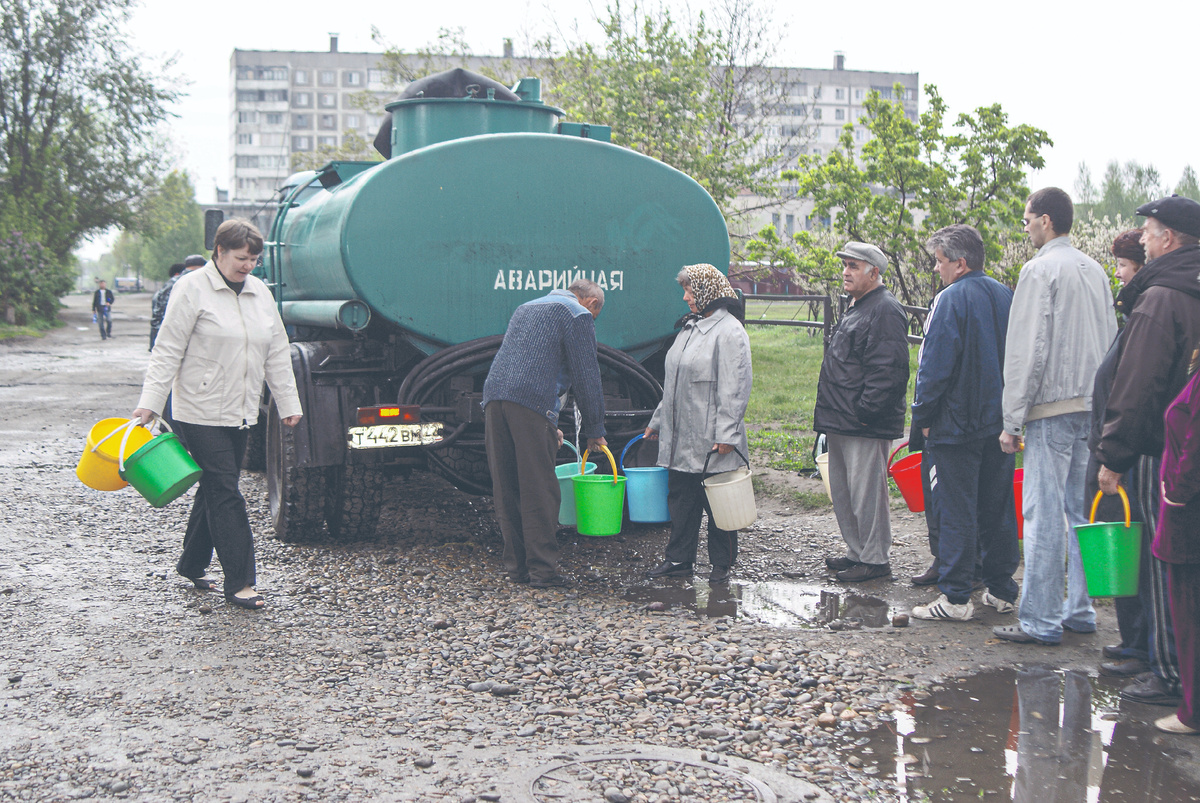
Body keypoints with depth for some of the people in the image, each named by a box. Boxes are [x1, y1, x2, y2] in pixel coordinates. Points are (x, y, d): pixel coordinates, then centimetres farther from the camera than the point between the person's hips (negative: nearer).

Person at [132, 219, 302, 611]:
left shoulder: (259, 292, 12)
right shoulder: (193, 289, -7)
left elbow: (277, 353, 16)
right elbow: (168, 350, -10)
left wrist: (288, 404, 14)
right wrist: (150, 402, -15)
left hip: (240, 413, 6)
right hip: (201, 413, -6)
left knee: (216, 490, 13)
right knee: (225, 494, -8)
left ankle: (192, 564, 29)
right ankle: (239, 582, -5)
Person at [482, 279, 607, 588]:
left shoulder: (526, 308, 32)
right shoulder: (578, 315, 7)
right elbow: (586, 377, 3)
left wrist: (550, 425, 35)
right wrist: (594, 430, 12)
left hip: (494, 396, 7)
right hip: (532, 403, -7)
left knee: (506, 490, 10)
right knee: (539, 492, -2)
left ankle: (517, 566, 14)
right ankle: (542, 570, 0)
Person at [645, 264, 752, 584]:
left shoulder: (729, 331, -11)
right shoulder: (690, 327, 17)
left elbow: (735, 388, -16)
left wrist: (726, 434, -21)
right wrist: (657, 420, 25)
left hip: (711, 441, -8)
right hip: (680, 438, 8)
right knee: (680, 498, 11)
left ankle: (722, 563, 12)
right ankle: (679, 559, 20)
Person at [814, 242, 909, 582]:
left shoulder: (885, 311, -14)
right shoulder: (856, 308, 19)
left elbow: (887, 371, -22)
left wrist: (865, 411, -23)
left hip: (866, 427, -11)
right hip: (842, 424, 11)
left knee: (866, 493, -5)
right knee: (842, 491, 16)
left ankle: (875, 560, 4)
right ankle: (857, 553, 27)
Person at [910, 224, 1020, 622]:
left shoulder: (952, 299, -13)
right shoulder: (1007, 297, 10)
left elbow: (935, 365, -15)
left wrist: (923, 417, -6)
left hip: (956, 424, -7)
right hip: (1000, 422, 7)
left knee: (956, 511, -4)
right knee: (998, 506, 13)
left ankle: (955, 597, -2)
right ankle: (1001, 589, 20)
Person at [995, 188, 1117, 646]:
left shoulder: (1040, 270, -10)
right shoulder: (1094, 270, 14)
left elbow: (1027, 351, -14)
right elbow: (1110, 343, 18)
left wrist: (1012, 420, -10)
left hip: (1052, 408, -8)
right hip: (1092, 407, 8)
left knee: (1044, 513, -5)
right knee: (1081, 510, 13)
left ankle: (1040, 621, -2)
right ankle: (1080, 610, 19)